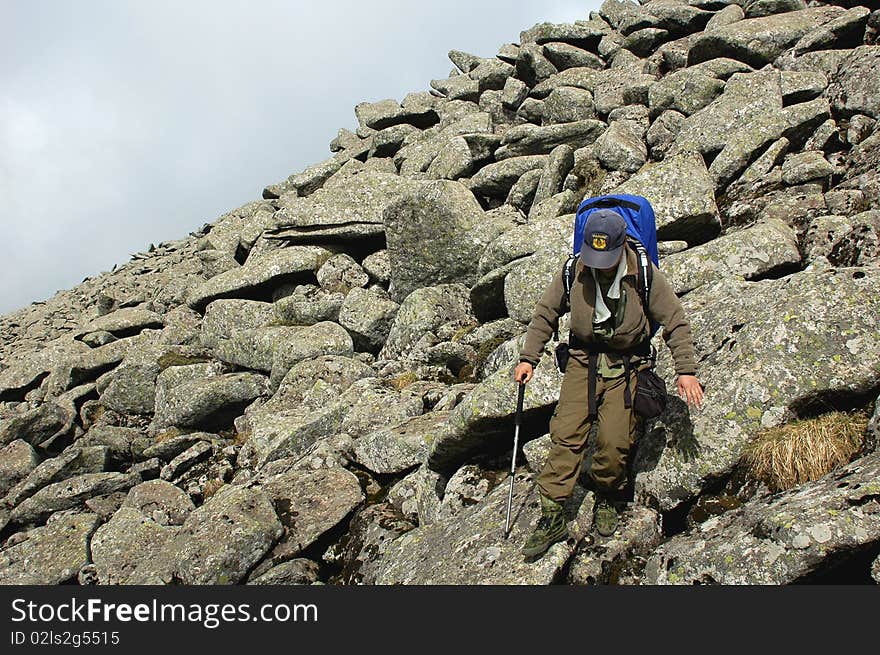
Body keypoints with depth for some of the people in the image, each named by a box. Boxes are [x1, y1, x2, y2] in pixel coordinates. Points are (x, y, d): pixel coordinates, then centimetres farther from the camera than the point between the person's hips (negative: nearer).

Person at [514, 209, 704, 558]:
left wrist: (686, 370, -8)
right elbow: (545, 313, 8)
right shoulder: (573, 271, -5)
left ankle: (607, 501, 17)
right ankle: (552, 516, -3)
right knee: (566, 434, -10)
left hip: (626, 367, -1)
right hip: (583, 361, 1)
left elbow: (675, 321, -2)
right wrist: (528, 358, 3)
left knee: (614, 442, -12)